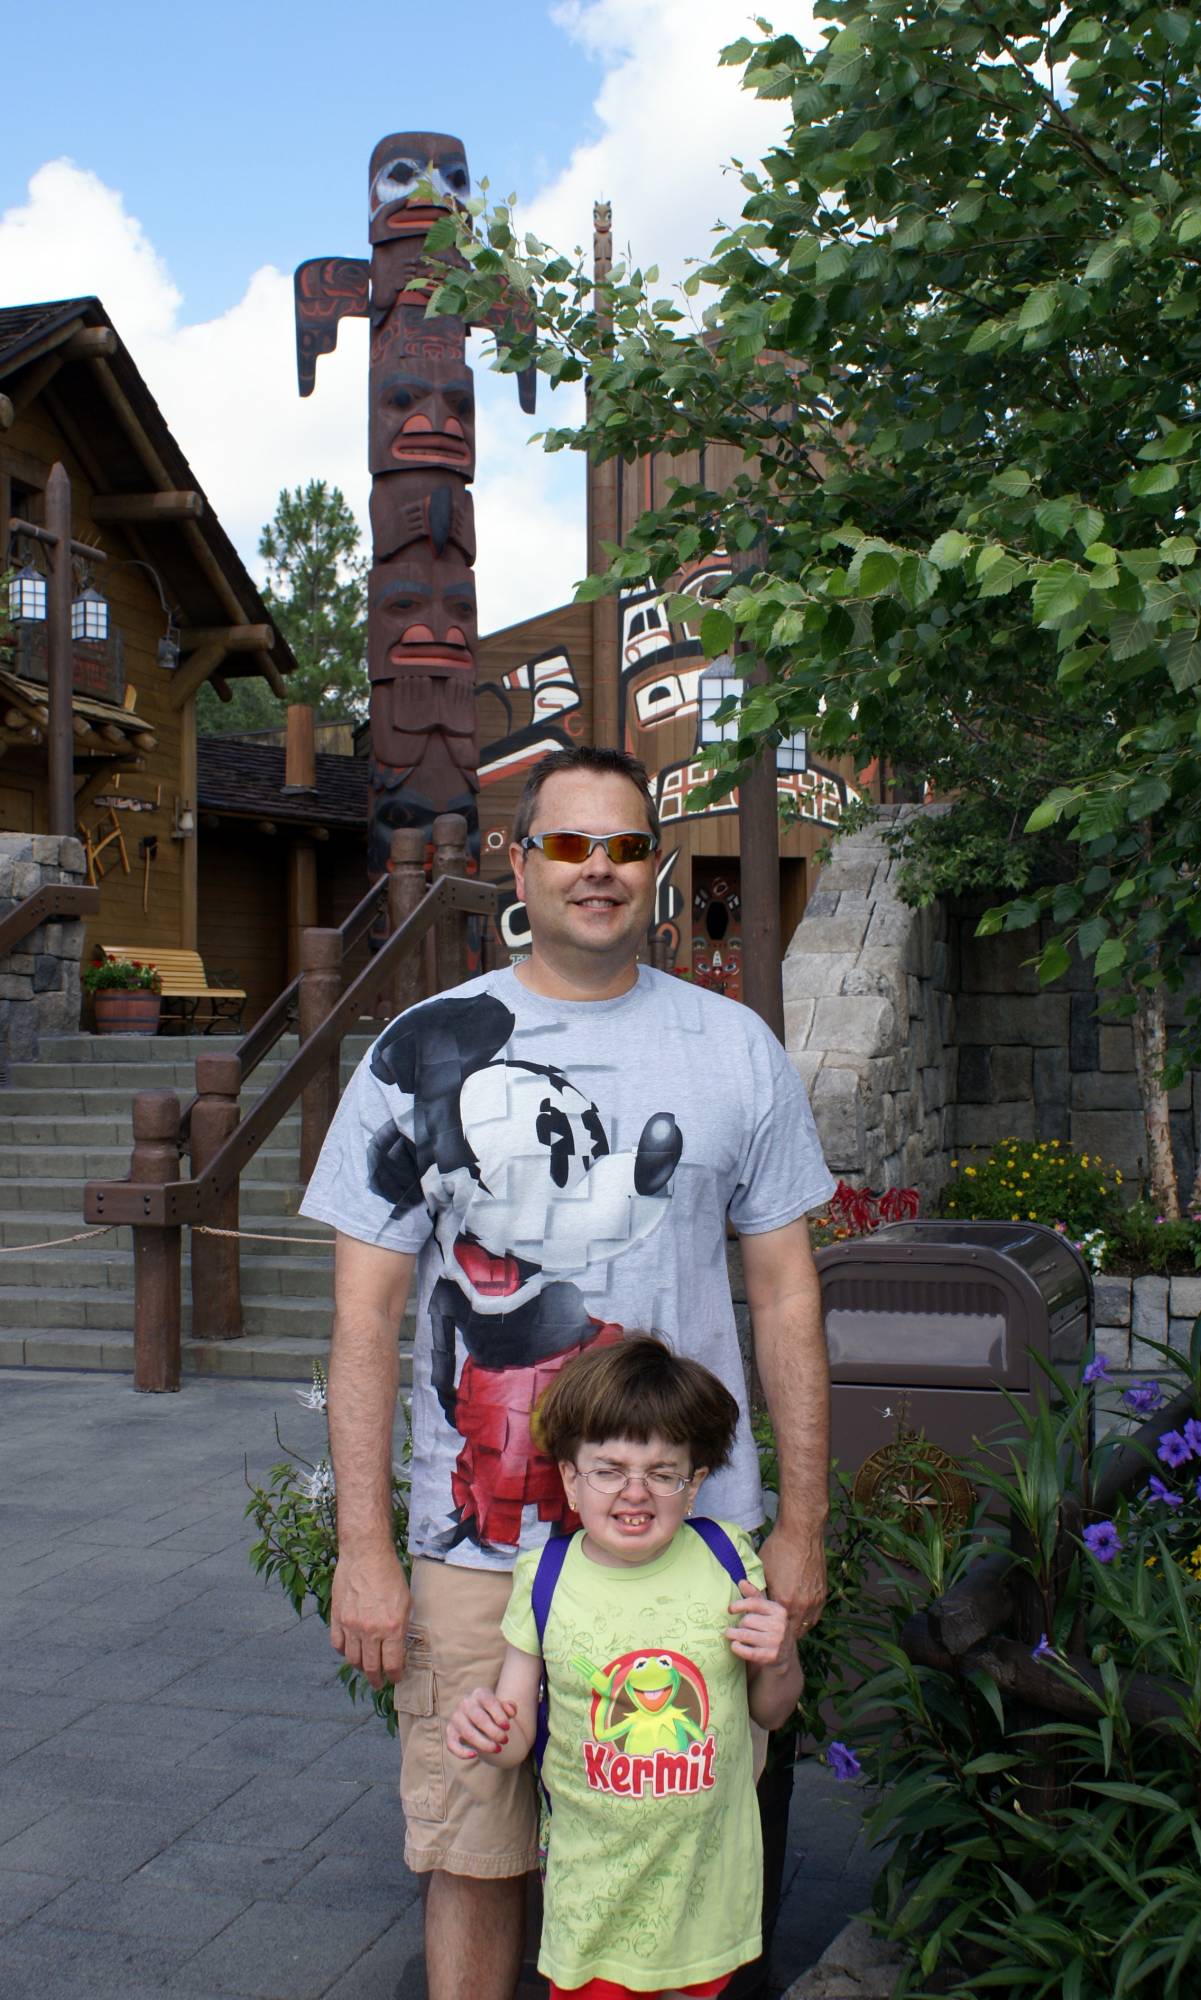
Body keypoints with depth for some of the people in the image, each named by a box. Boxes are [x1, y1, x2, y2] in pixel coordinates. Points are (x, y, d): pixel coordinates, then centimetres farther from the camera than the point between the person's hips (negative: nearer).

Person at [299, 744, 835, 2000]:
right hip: (479, 1545, -1)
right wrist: (363, 1548, -4)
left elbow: (785, 1294, 6)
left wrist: (803, 1525, 4)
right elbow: (367, 1311, 0)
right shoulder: (424, 1050, 0)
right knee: (472, 1859, 7)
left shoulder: (736, 1049, 4)